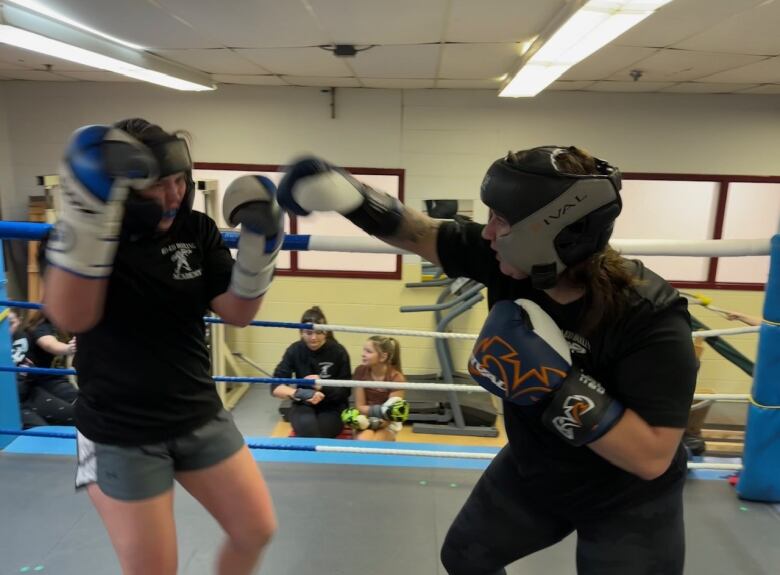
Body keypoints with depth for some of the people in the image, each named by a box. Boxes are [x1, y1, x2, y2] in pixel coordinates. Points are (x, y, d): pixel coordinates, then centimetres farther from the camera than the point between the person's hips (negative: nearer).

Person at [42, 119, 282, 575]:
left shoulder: (198, 231, -4)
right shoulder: (87, 228, -12)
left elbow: (238, 313, -5)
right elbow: (71, 317, -29)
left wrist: (260, 246, -20)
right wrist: (89, 206, -36)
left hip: (201, 418, 4)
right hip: (119, 434, -3)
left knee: (256, 531, 11)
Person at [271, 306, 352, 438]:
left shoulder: (338, 352, -9)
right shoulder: (294, 350, -5)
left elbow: (345, 391, -5)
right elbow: (276, 387, -13)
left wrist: (322, 387, -24)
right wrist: (301, 394, -32)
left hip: (332, 408, -1)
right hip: (303, 405, 1)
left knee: (317, 433, -30)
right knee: (307, 424, -33)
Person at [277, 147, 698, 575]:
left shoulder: (650, 318, -32)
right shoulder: (507, 261, -20)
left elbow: (653, 458, -34)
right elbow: (415, 232, -10)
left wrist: (558, 387, -41)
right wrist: (345, 194, -23)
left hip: (625, 502, -4)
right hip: (529, 472, 5)